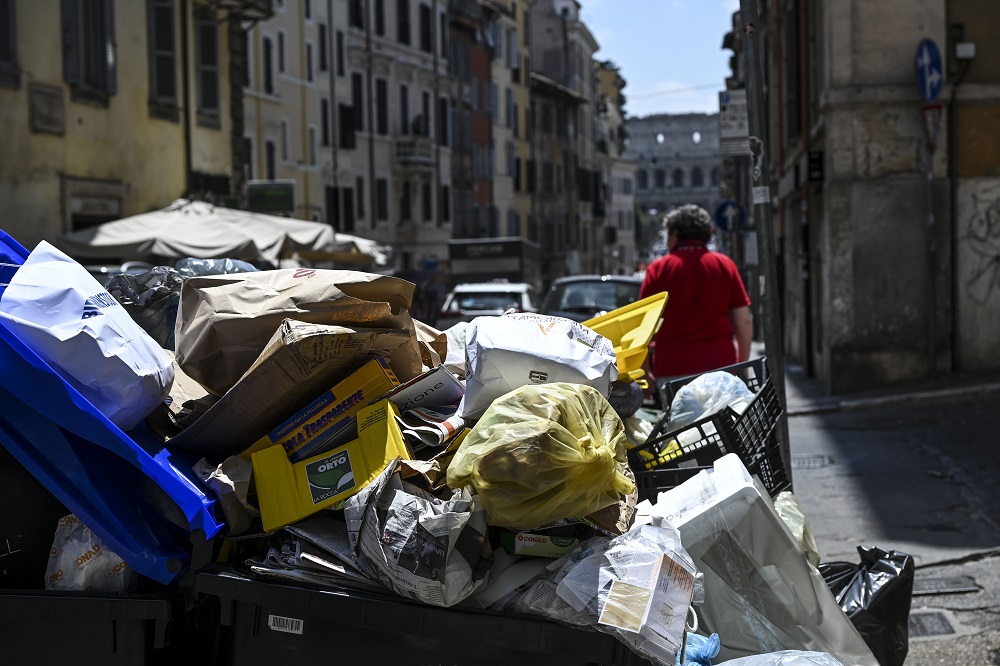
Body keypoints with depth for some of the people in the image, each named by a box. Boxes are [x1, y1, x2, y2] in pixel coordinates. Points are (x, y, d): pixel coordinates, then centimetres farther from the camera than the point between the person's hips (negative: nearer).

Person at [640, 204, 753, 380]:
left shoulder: (658, 268, 2)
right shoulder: (725, 265, 7)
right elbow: (744, 321, 4)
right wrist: (742, 365, 15)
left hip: (672, 369, -1)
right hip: (719, 364, 2)